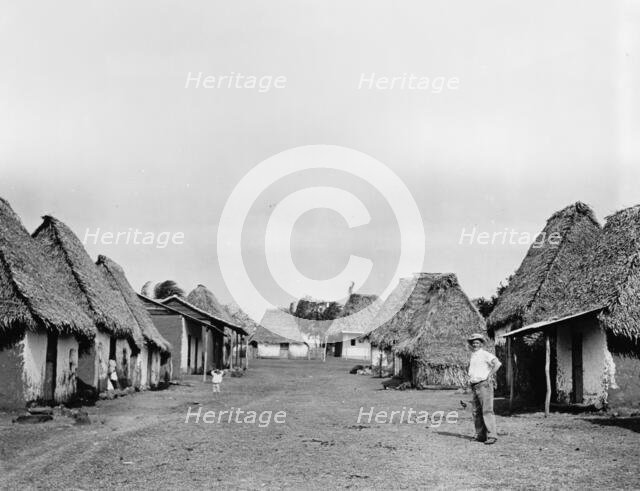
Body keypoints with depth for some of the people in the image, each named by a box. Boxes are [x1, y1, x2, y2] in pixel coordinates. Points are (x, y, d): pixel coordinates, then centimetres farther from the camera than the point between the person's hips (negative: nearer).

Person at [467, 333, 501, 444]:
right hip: (474, 387, 8)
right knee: (477, 412, 7)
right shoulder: (472, 356, 17)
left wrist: (489, 376, -17)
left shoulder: (485, 354, -7)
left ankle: (491, 435, -15)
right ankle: (480, 435, 11)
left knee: (487, 410, -13)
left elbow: (497, 363, -20)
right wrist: (470, 379, 18)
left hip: (484, 385, -8)